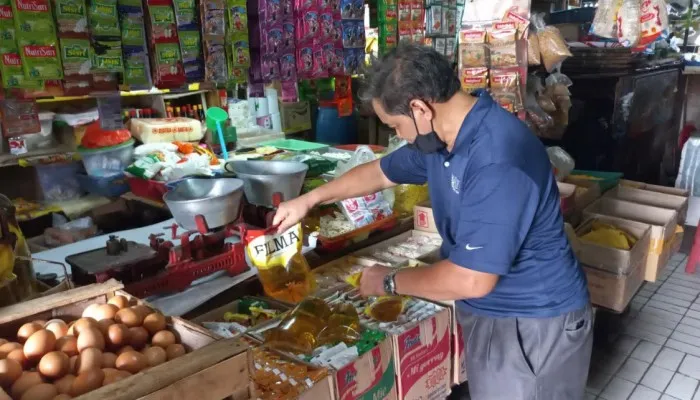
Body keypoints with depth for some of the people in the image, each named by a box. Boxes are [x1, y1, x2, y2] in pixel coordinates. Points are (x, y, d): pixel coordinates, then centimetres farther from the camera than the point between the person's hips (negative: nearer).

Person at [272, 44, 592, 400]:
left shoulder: (497, 161, -32)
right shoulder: (440, 136, -2)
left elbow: (471, 280, -30)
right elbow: (380, 172, 15)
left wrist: (390, 282, -15)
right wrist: (308, 200, 17)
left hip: (533, 325, -8)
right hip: (489, 312, 8)